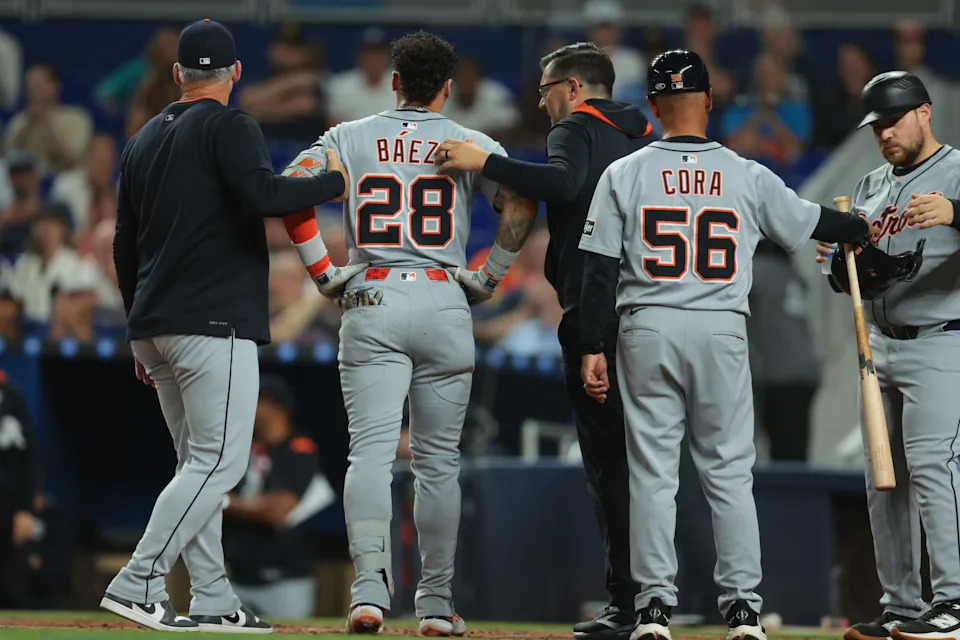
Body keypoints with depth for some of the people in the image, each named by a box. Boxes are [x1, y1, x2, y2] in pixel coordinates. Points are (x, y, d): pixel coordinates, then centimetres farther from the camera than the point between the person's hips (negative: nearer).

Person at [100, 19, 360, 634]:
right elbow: (263, 194, -23)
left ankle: (212, 600, 8)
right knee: (220, 461, -9)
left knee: (200, 462, 12)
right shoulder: (229, 127, -5)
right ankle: (138, 584, -19)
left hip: (154, 325, 8)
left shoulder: (144, 139, 19)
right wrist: (334, 182, -8)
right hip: (214, 322, -8)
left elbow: (125, 246, 20)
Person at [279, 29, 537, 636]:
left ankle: (370, 583, -26)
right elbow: (522, 203, -8)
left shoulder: (350, 138, 8)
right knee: (439, 459, 9)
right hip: (444, 304, 0)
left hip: (371, 305, 0)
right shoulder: (471, 144, 6)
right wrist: (489, 278, 1)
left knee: (372, 448, -6)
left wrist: (322, 271, -1)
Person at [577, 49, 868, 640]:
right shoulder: (748, 177, 1)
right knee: (730, 472, 6)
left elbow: (599, 269, -4)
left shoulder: (625, 175, -1)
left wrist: (592, 348, 0)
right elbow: (811, 222, 14)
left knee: (652, 471, 4)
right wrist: (868, 227, 34)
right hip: (722, 331, 0)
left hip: (648, 331, 0)